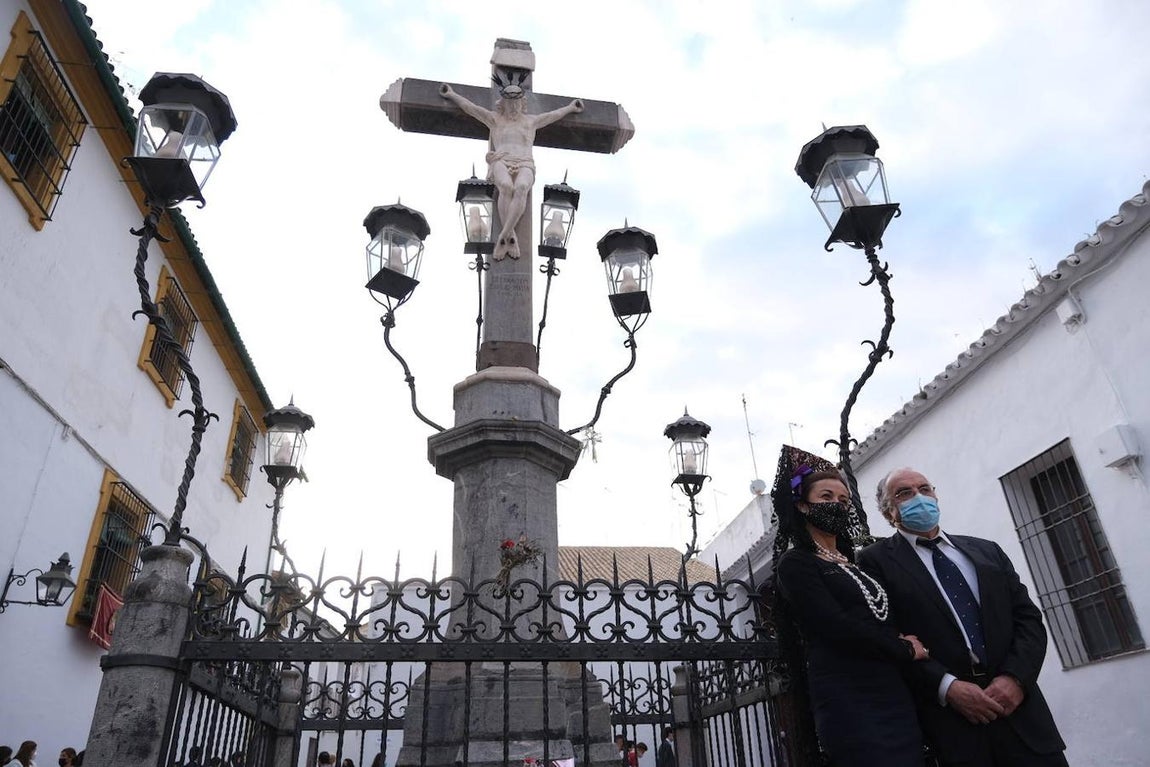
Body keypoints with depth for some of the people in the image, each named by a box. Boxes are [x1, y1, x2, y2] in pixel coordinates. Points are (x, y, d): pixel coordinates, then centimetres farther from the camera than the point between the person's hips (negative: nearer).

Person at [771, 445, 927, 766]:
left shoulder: (857, 567, 21)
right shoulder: (795, 563, -3)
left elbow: (885, 626, 19)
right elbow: (837, 628, -15)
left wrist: (908, 644, -3)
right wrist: (906, 651, -3)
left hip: (898, 700, 7)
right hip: (850, 705, -7)